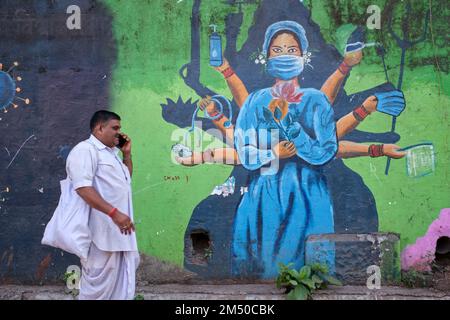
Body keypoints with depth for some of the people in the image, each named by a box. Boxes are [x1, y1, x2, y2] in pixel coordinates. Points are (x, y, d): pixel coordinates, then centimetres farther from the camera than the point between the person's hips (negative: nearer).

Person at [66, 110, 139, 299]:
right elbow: (83, 188, -24)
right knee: (99, 283, -4)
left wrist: (127, 154, 17)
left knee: (123, 280, 13)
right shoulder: (85, 150, -11)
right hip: (103, 231, -10)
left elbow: (126, 178, 33)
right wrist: (114, 213, -29)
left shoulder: (111, 152, 19)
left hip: (121, 229, 10)